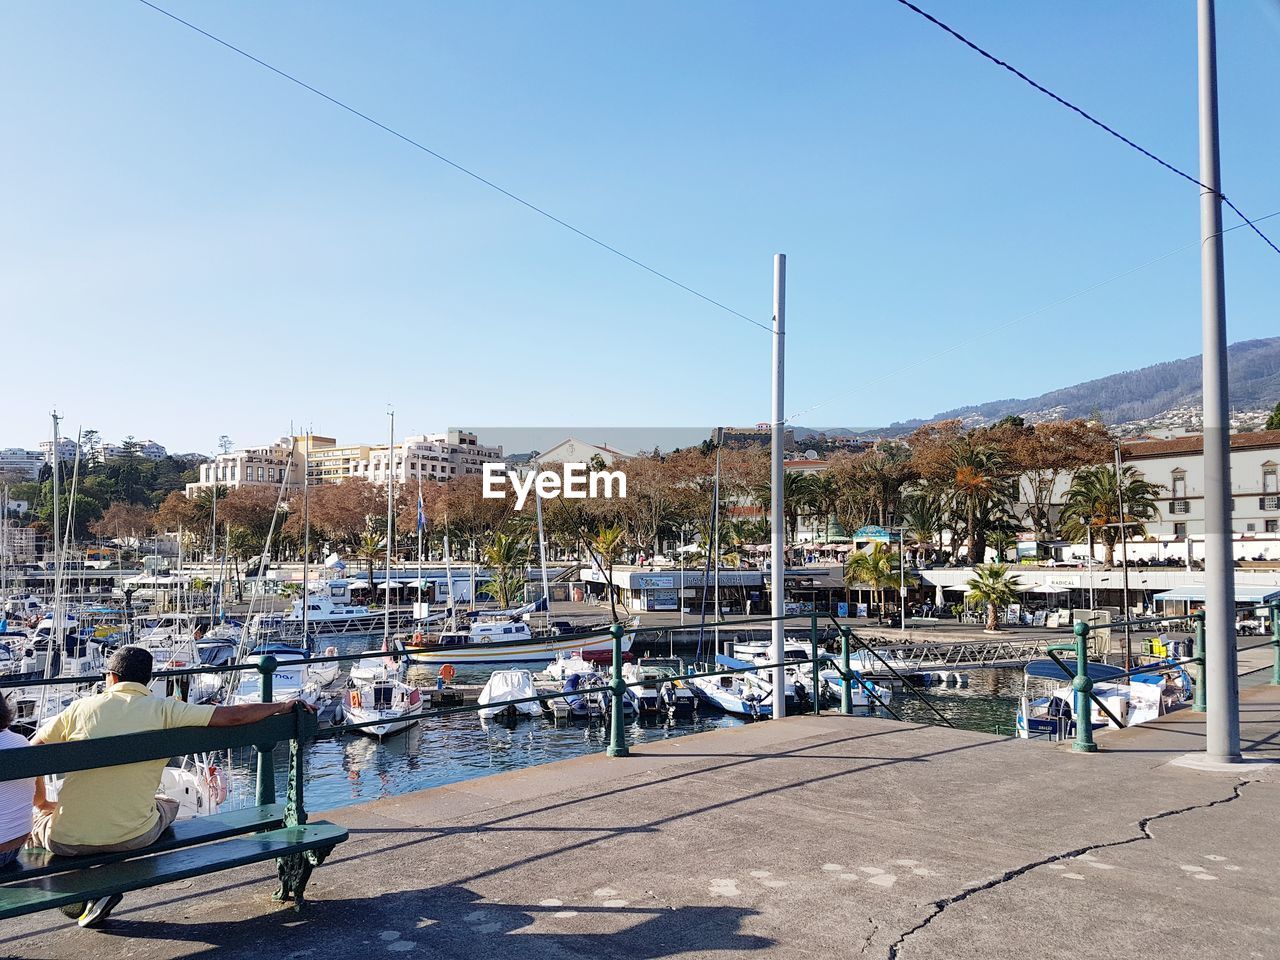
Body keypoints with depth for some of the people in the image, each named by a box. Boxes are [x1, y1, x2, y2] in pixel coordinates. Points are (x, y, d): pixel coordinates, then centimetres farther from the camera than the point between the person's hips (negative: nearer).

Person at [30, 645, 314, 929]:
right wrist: (283, 706, 7)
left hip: (68, 840, 1)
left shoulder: (81, 707, 1)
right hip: (134, 837, -1)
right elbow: (234, 716, -7)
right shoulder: (164, 709, -4)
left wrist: (41, 803, 24)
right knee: (168, 805, 32)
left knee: (34, 819, 33)